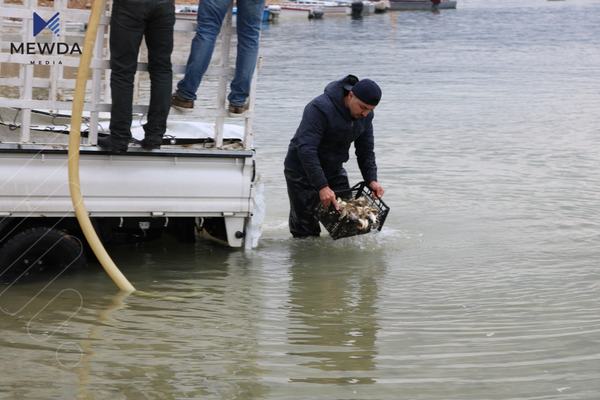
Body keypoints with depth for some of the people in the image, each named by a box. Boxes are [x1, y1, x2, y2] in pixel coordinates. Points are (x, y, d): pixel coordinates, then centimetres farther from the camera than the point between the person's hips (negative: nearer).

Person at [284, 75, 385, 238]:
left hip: (334, 170, 6)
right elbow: (306, 150, -36)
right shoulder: (320, 108, -30)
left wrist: (371, 180, -12)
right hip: (303, 171, -6)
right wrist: (322, 187, -40)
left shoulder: (365, 115, -6)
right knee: (306, 230, -4)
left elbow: (366, 150, 4)